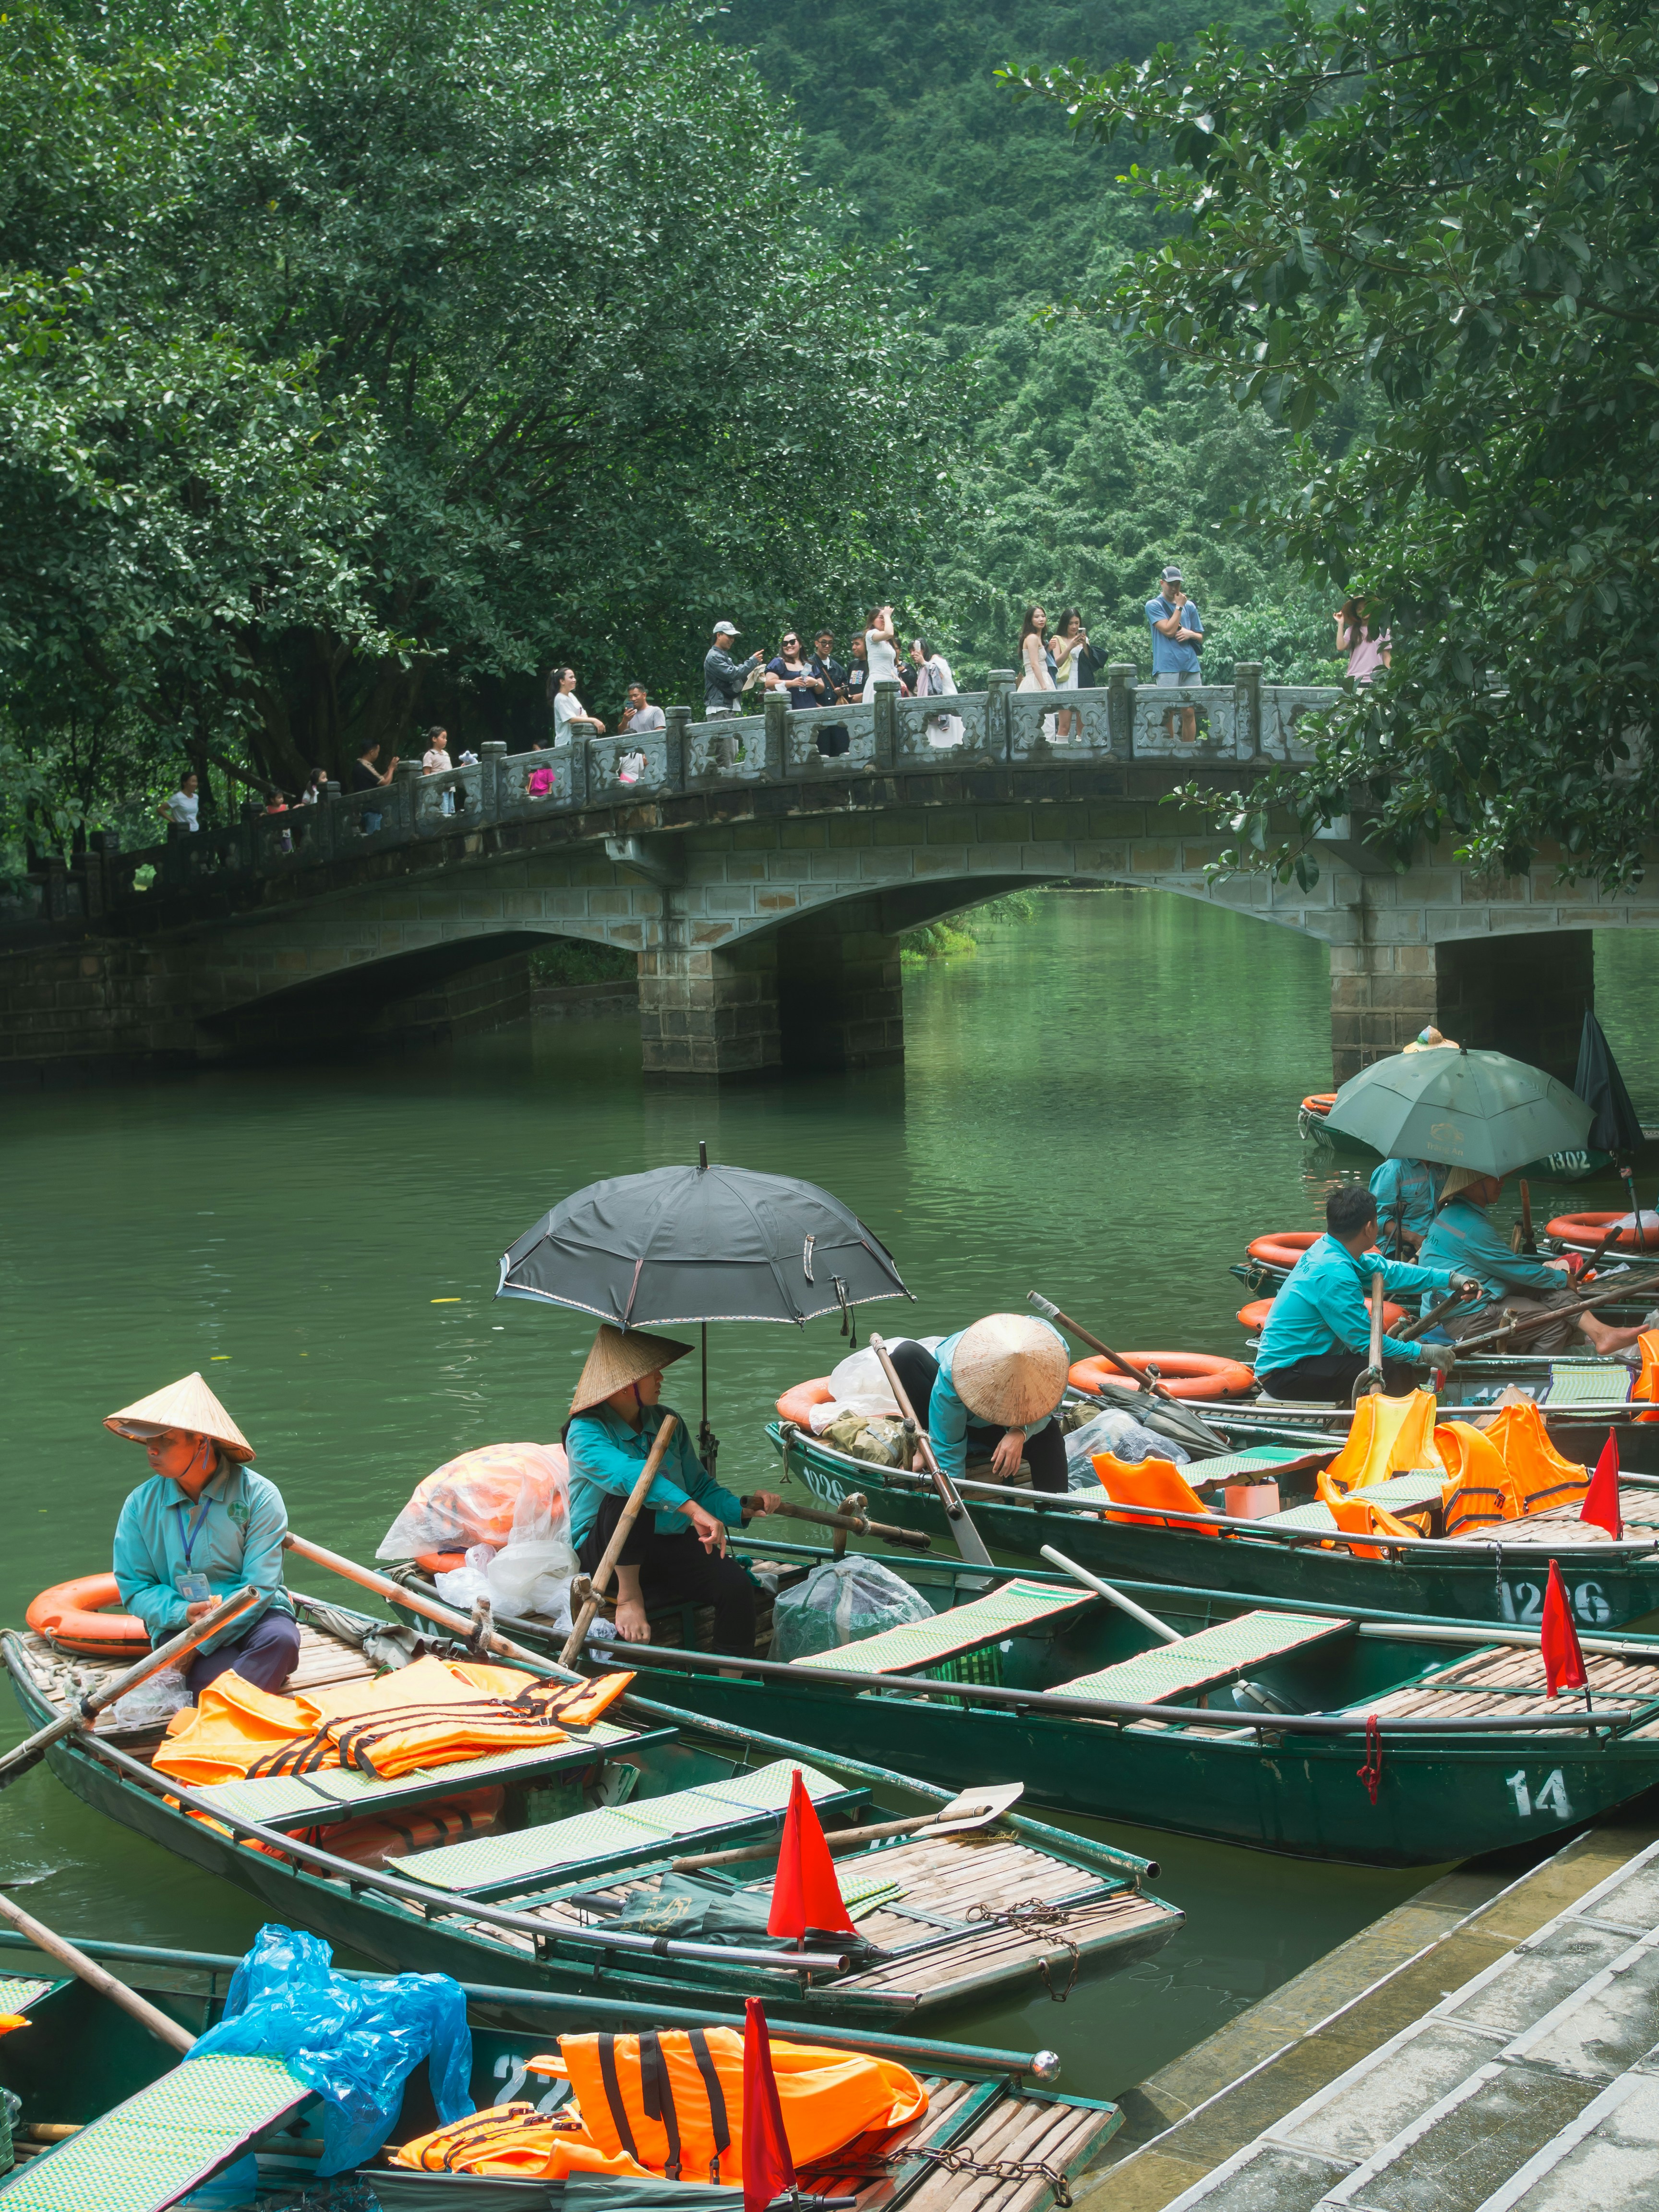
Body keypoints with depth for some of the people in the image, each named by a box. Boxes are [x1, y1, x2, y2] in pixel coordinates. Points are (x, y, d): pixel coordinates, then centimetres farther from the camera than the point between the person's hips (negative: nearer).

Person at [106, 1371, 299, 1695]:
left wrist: (203, 1638, -24)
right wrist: (184, 1613, -18)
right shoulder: (141, 1505, 2)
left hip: (253, 1619, -1)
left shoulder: (258, 1496, -7)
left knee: (281, 1640, -37)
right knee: (224, 1675, -34)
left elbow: (259, 1587, -12)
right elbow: (135, 1588, 4)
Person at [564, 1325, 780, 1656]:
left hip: (671, 1545, 5)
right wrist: (693, 1509, -44)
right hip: (607, 1551, -5)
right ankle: (628, 1596, -21)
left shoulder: (668, 1424, 11)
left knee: (735, 1585, -24)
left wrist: (744, 1506, -4)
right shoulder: (586, 1431, -12)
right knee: (630, 1493, -36)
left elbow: (700, 1487, 16)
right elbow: (623, 1471, -32)